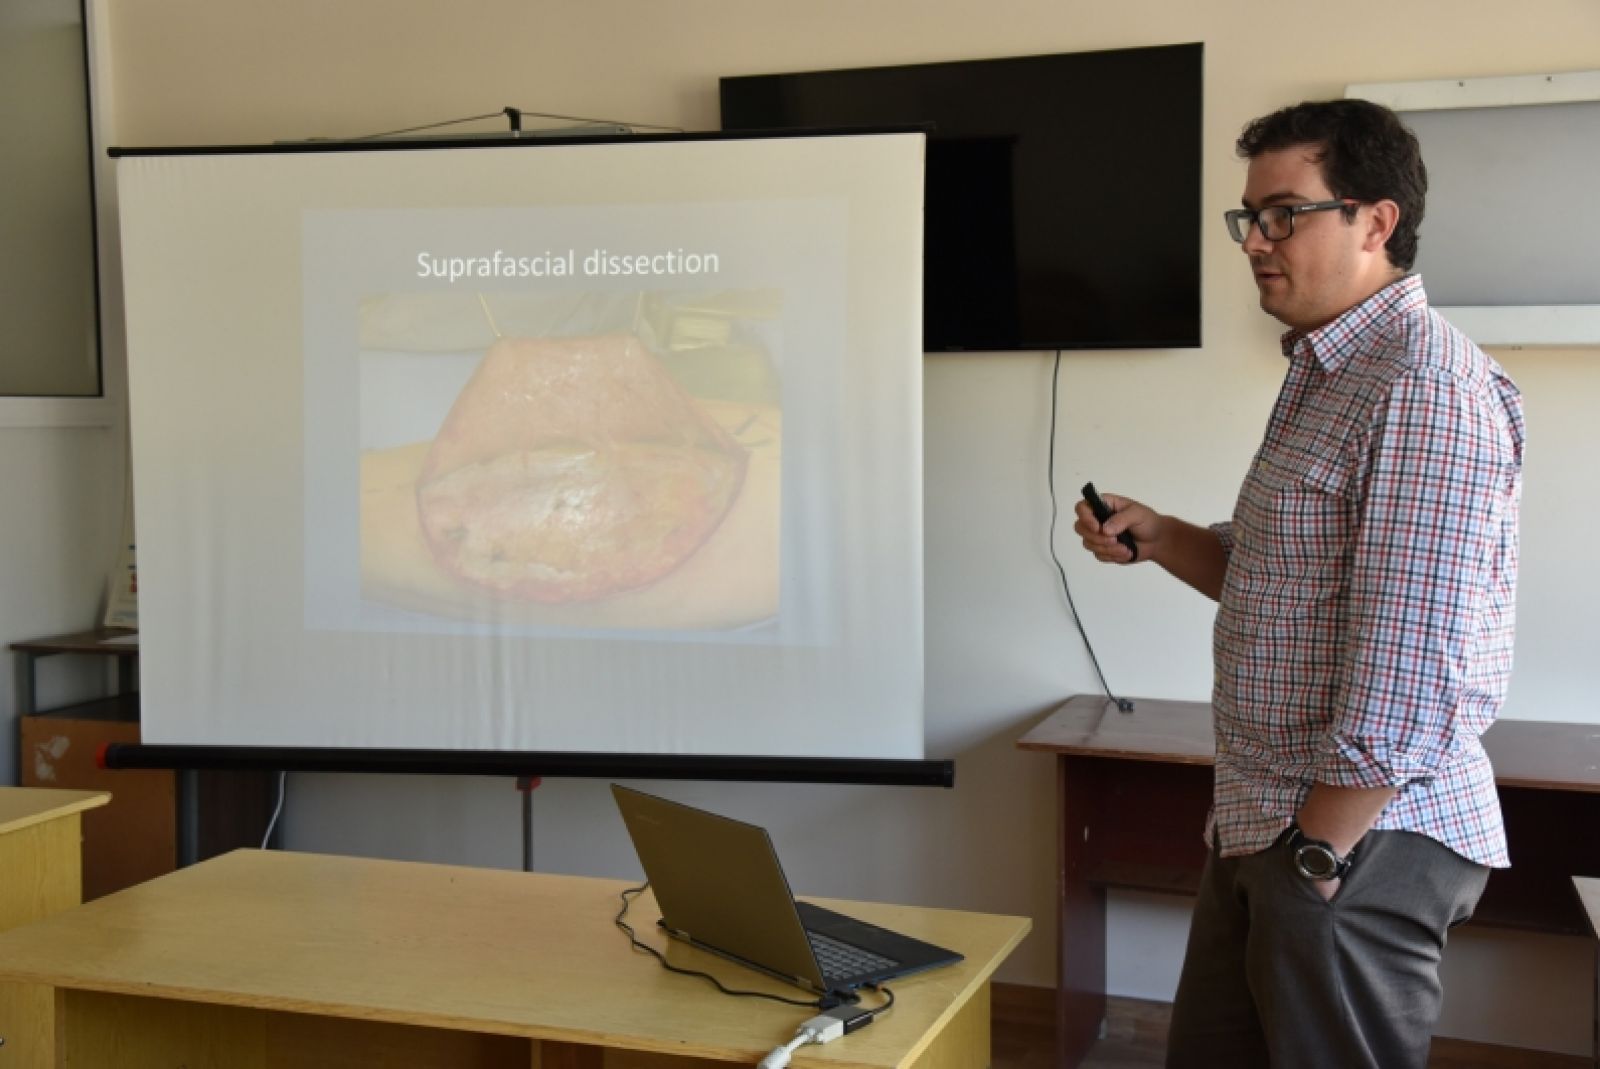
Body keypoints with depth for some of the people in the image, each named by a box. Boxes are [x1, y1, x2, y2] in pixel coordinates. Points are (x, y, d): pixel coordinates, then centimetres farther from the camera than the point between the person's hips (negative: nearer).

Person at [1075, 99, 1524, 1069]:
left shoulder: (1427, 385, -19)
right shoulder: (1328, 376, 15)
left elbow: (1409, 670, -24)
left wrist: (1317, 854, -20)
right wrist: (1158, 538, 6)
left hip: (1363, 839, -10)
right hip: (1263, 825, 10)